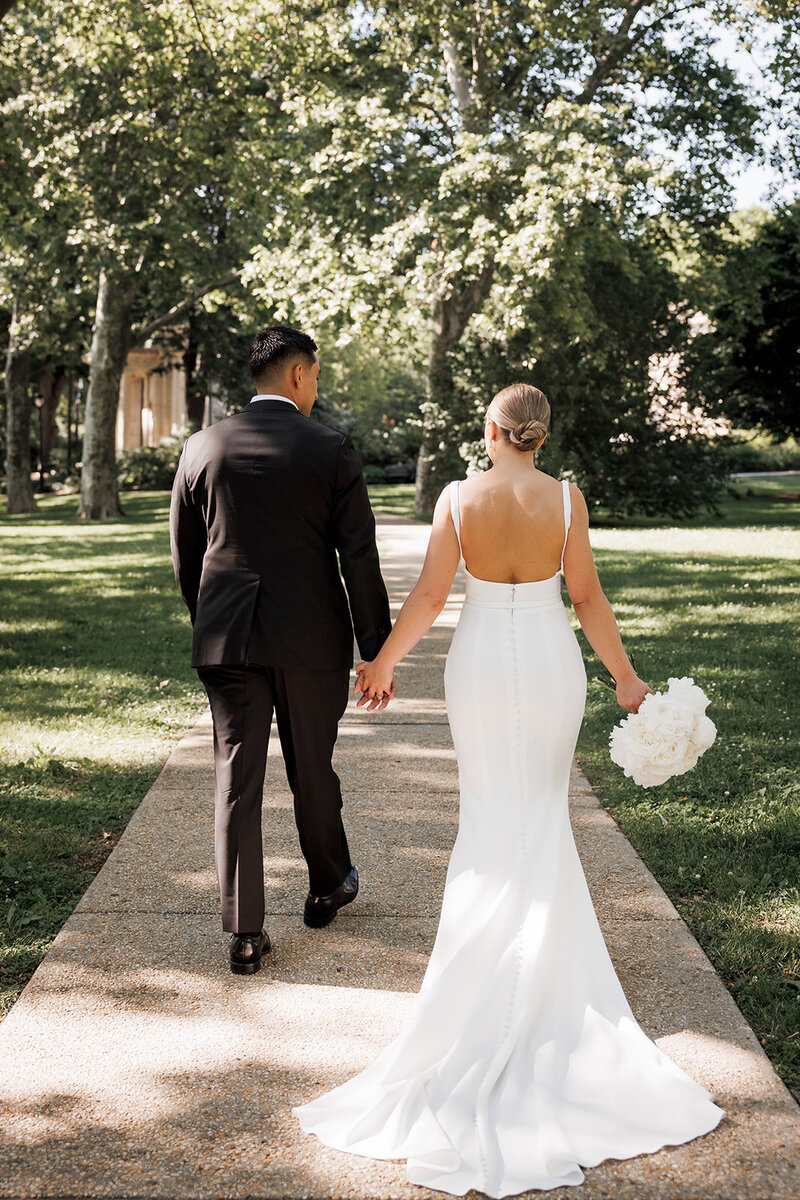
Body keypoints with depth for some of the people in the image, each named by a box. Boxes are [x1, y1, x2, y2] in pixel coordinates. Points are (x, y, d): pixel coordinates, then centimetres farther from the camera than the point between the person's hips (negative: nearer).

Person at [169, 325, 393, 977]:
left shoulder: (203, 448, 2)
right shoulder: (332, 451, -6)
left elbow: (184, 554, 9)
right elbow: (360, 560, -8)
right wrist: (378, 652, -3)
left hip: (226, 639, 2)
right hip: (312, 640, -1)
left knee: (237, 780, 5)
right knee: (312, 770, 16)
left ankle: (245, 934, 6)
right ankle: (328, 886, 37)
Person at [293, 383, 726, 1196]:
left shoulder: (459, 498, -8)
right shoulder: (565, 498, -8)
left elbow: (428, 595, -8)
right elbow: (587, 597, -6)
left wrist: (383, 663, 5)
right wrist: (625, 678, 4)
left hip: (481, 663, 0)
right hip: (551, 662, 0)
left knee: (491, 810, 13)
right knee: (543, 809, 16)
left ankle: (489, 942, 15)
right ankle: (539, 940, 23)